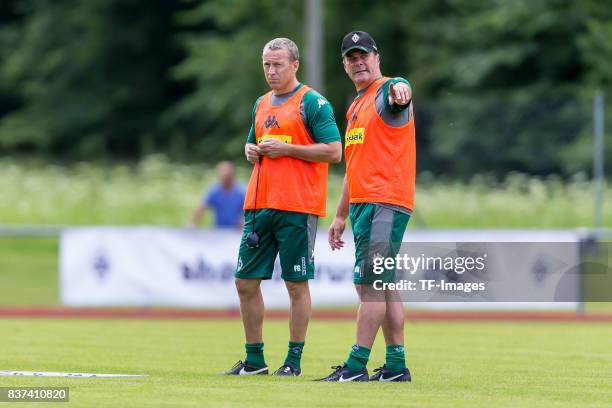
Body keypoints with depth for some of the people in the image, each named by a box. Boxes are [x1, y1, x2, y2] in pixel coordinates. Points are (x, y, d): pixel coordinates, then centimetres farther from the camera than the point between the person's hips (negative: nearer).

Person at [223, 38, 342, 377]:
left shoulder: (312, 103, -4)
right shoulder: (262, 104, 17)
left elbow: (333, 151, -10)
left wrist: (287, 148, -14)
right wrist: (252, 151, 4)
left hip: (297, 209, -7)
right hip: (259, 205, 7)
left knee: (296, 284, -2)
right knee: (245, 281, 6)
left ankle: (294, 360, 5)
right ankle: (254, 359, 15)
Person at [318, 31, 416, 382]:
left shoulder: (387, 90, -5)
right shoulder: (355, 107, 22)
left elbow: (401, 92, -33)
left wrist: (400, 91, -58)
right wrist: (341, 215, 26)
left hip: (386, 204, -10)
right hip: (363, 204, 10)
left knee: (370, 283, -12)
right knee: (381, 286, 10)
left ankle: (356, 366, -14)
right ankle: (396, 366, 14)